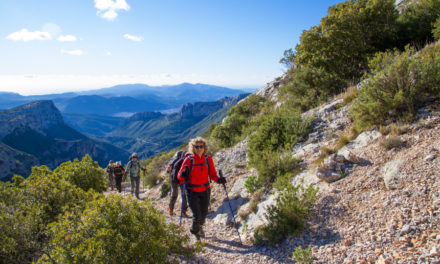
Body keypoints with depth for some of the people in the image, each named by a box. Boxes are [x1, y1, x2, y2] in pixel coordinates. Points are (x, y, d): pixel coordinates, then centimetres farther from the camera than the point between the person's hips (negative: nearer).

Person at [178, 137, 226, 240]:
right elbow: (180, 176, -12)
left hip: (205, 191, 3)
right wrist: (183, 175, -35)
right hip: (192, 192, -3)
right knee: (197, 215, -4)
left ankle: (199, 226, 51)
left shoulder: (208, 159, -6)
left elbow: (212, 174, 0)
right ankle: (194, 230, 31)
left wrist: (218, 179, -19)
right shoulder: (189, 159, -15)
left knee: (204, 213, 16)